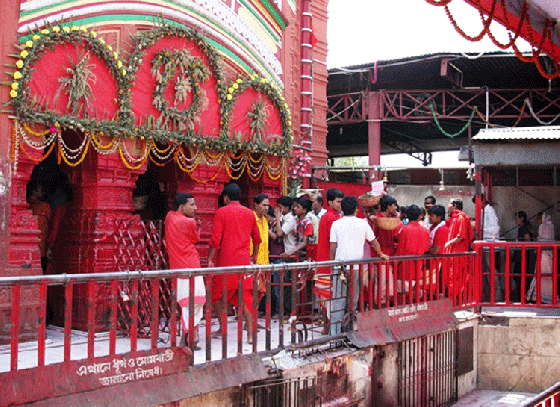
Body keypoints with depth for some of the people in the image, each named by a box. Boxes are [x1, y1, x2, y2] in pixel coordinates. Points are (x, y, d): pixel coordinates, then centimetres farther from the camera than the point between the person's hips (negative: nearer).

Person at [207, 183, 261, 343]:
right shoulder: (249, 213, 10)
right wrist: (254, 255, 32)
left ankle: (222, 329, 18)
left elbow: (216, 238, -9)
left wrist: (210, 259, -4)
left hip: (226, 259, -3)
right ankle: (250, 333, -2)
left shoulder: (222, 212, -4)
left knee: (218, 294, 14)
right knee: (246, 295, 4)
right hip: (244, 259, 4)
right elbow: (257, 238, 18)